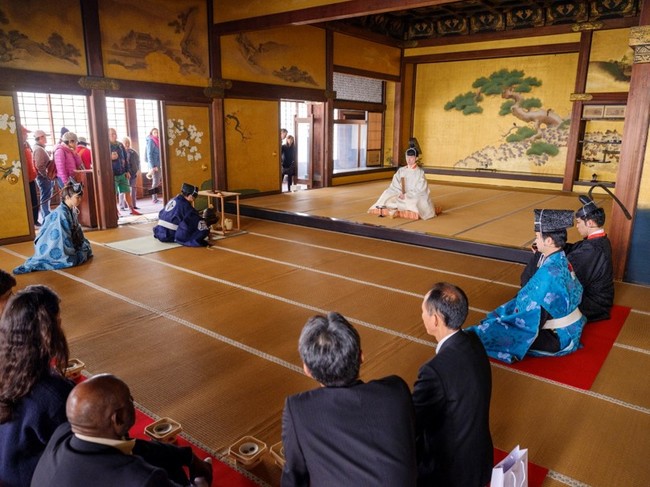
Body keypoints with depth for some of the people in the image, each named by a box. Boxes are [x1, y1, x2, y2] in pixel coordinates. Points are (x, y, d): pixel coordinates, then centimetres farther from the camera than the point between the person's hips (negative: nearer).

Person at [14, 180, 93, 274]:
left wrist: (84, 245, 7)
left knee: (87, 250, 5)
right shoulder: (61, 214, -26)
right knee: (74, 259, -23)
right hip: (52, 249, -9)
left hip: (65, 245, 9)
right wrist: (72, 252, -17)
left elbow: (77, 231, 11)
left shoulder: (72, 210, 2)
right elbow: (63, 237, -25)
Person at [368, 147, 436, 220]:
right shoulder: (401, 171, 7)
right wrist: (400, 194, -17)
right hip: (402, 197, 4)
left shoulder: (420, 172, -4)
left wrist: (406, 195, -18)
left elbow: (420, 190, -9)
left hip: (415, 198, -4)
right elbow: (395, 186, 3)